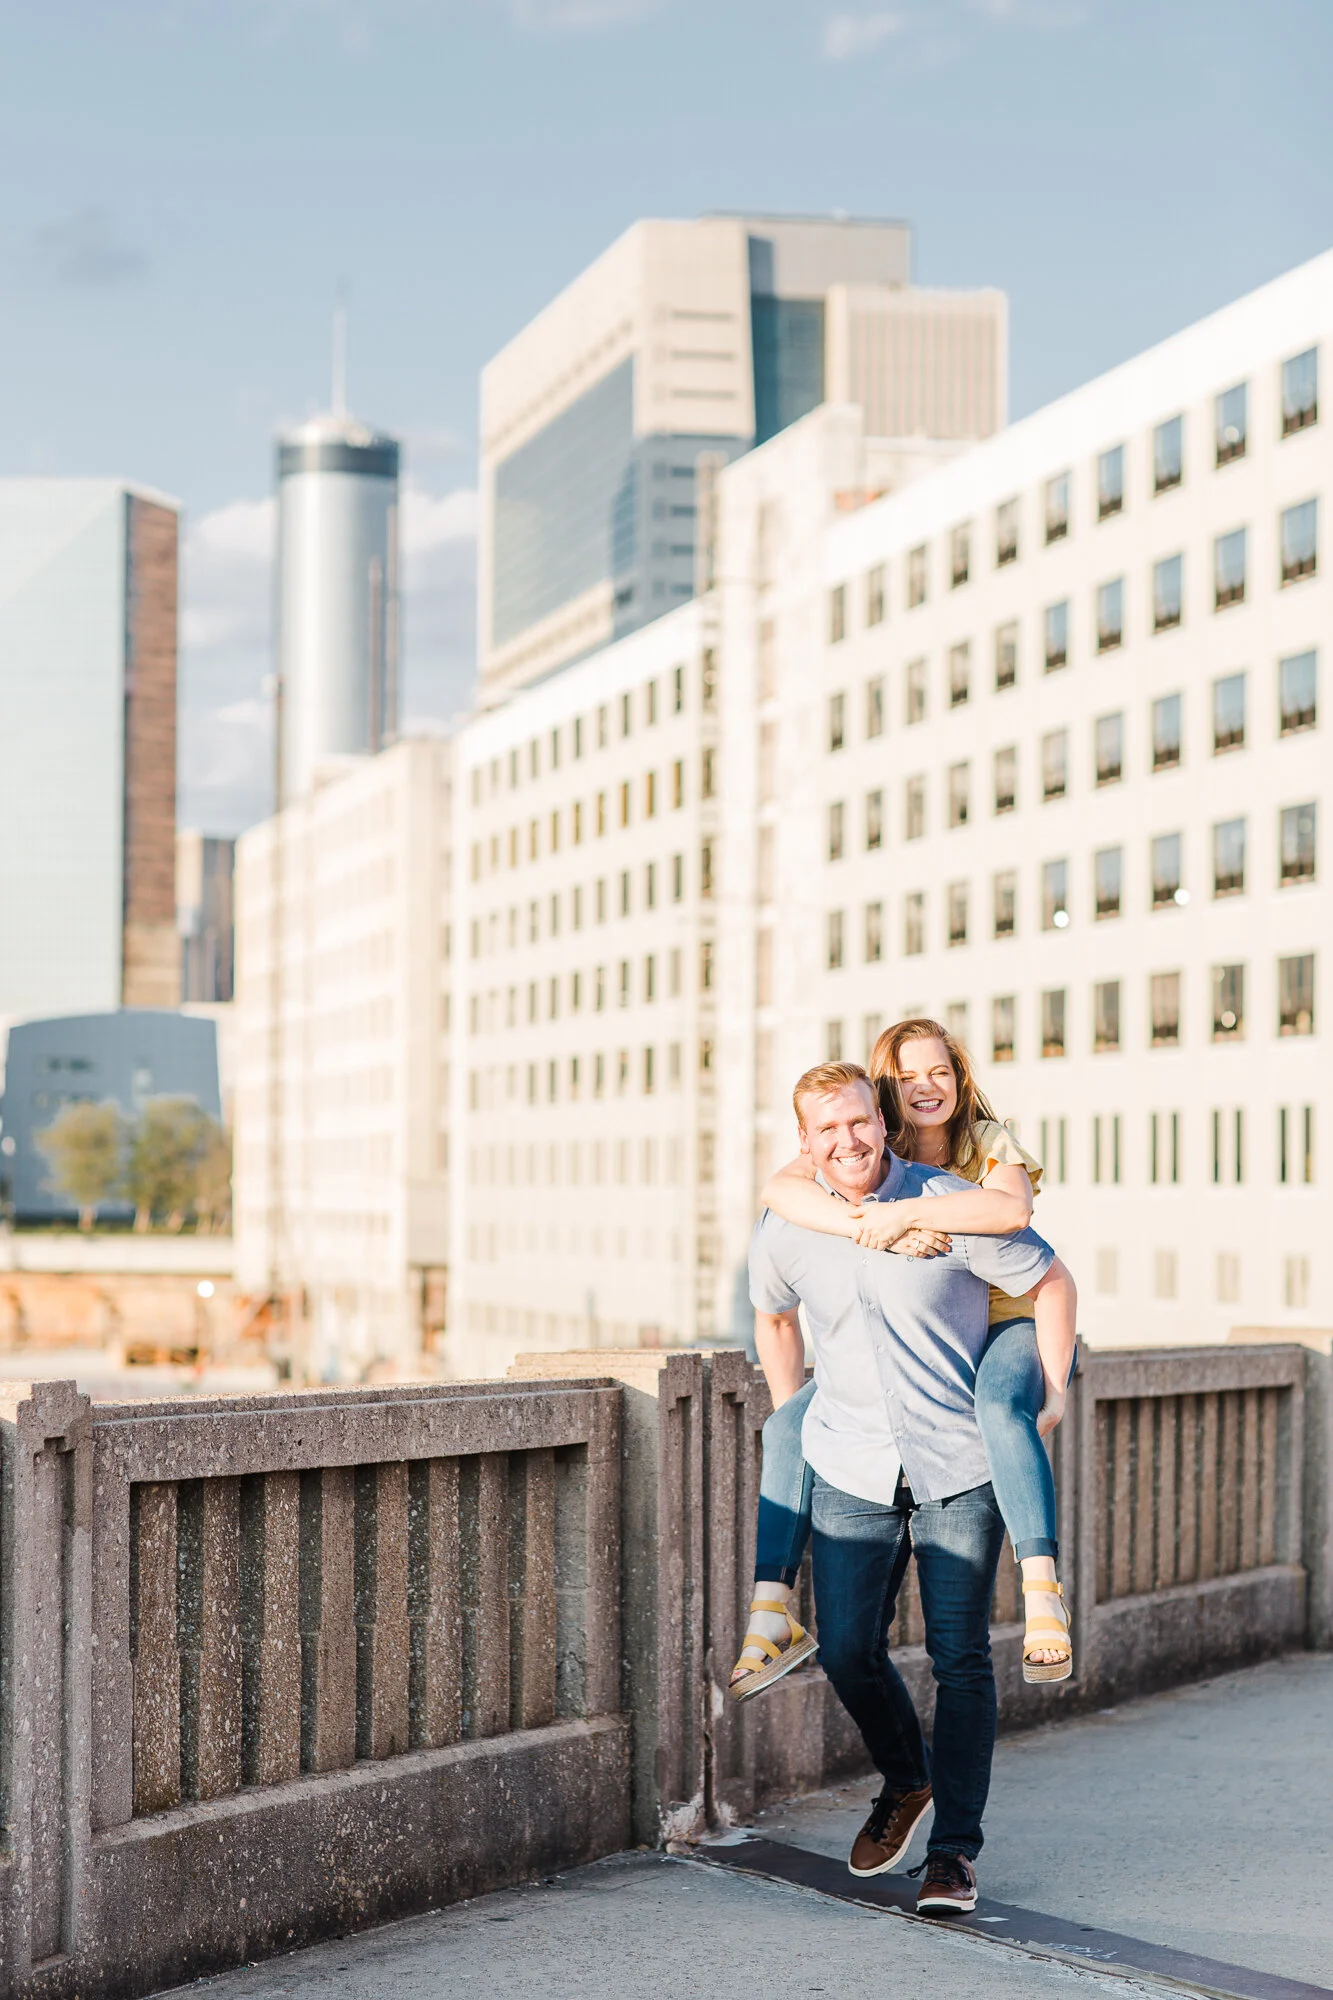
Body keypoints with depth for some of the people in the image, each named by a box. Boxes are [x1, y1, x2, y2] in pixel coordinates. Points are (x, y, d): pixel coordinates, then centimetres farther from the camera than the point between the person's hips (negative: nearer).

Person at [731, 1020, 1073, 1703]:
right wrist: (875, 1228, -40)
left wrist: (903, 1211, -40)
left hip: (1006, 1328, -4)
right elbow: (779, 1190, -26)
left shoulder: (990, 1144, -10)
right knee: (788, 1426, -11)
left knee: (1000, 1405, -39)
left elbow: (1012, 1209, -35)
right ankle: (771, 1613, -12)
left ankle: (1042, 1595, -44)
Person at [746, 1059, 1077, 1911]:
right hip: (851, 1470, 3)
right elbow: (771, 1314, 20)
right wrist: (793, 1407, 18)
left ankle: (955, 1848, 9)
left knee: (961, 1658, -2)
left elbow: (1052, 1281, 0)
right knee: (847, 1650, 0)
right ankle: (906, 1782, 30)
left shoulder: (952, 1207, -11)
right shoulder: (784, 1233, -1)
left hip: (961, 1466, -3)